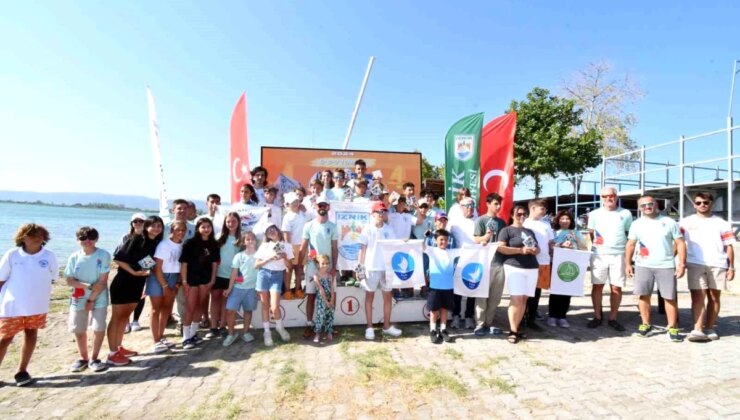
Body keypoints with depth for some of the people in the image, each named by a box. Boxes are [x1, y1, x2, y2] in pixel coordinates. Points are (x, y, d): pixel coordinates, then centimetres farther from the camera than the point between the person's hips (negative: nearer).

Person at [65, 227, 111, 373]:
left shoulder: (103, 255, -12)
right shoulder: (74, 257, -2)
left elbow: (103, 281, -12)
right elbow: (69, 280, -3)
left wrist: (91, 299, -12)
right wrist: (88, 286, -18)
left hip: (98, 298, -3)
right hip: (78, 299, 3)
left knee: (99, 328, -5)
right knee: (78, 329, 10)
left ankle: (94, 359, 13)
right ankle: (83, 358, 28)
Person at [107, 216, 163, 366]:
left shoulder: (157, 244, 3)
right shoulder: (136, 240, -15)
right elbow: (118, 258, -16)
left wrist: (146, 278, 8)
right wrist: (134, 272, -19)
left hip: (137, 285, 7)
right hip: (123, 283, -7)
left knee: (125, 316, 17)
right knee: (116, 317, 2)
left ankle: (119, 348, 29)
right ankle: (112, 354, 9)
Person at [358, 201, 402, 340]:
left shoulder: (389, 229, 5)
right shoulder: (367, 229, -4)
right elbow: (363, 248, -4)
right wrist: (361, 266, -10)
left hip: (386, 267, 4)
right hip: (371, 268, -3)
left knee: (387, 296, 9)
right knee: (369, 296, 6)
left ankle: (386, 326, 22)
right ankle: (369, 327, 13)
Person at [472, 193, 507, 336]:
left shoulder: (502, 222, 14)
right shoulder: (480, 220, -2)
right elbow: (476, 240, -10)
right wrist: (485, 237, -29)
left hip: (499, 262, 6)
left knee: (495, 296, 10)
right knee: (482, 295, 1)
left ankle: (489, 323, 20)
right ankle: (480, 324, 8)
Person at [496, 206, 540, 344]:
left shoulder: (529, 231, 21)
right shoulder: (507, 230, 1)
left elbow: (538, 248, 23)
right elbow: (500, 248, -10)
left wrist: (534, 250, -2)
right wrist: (521, 250, -16)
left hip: (532, 268, 6)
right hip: (514, 267, -6)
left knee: (524, 299, 6)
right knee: (516, 299, -11)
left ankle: (516, 328, 14)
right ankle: (512, 331, -5)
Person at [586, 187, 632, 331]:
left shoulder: (626, 214, 6)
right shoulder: (595, 214, 7)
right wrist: (593, 243, -3)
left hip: (618, 255, 0)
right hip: (598, 254, 0)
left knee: (617, 287, 3)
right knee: (597, 286, 4)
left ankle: (613, 318, 16)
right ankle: (597, 316, 16)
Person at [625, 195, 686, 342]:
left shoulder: (669, 222, 2)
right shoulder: (637, 224, 7)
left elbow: (680, 243, 2)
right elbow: (630, 245, 9)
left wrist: (682, 264, -5)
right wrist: (628, 263, 2)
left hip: (666, 266, -1)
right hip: (643, 266, 1)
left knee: (670, 297, 3)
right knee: (644, 296, 6)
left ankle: (672, 328, 12)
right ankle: (646, 324, 18)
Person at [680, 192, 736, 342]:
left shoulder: (721, 223, 11)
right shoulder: (686, 222, 8)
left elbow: (728, 247, 9)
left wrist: (731, 267, 3)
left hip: (717, 265, 2)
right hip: (695, 264, -2)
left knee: (714, 297, 6)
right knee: (697, 297, -6)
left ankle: (710, 328, 15)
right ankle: (698, 330, -11)